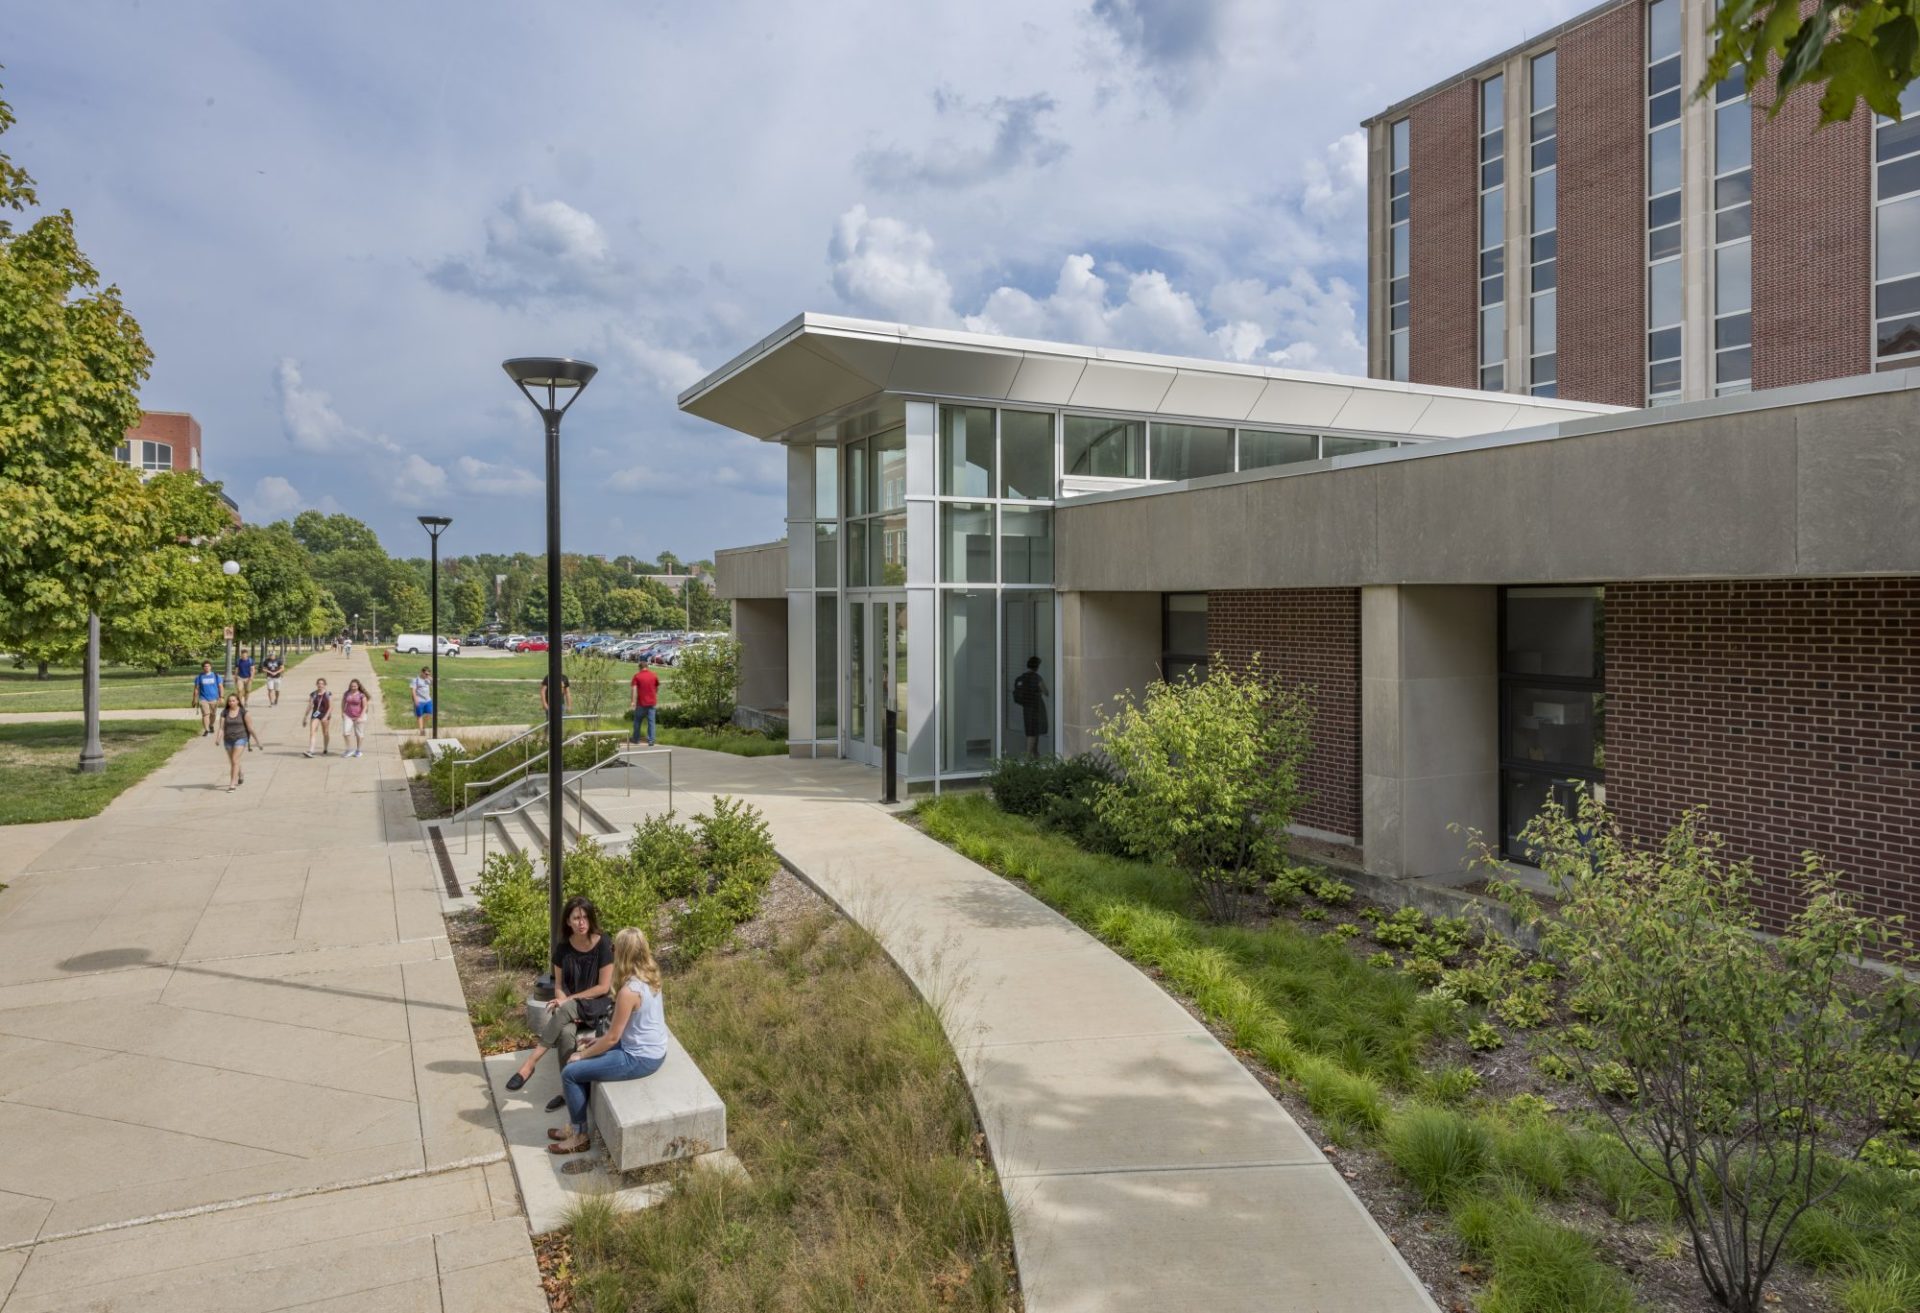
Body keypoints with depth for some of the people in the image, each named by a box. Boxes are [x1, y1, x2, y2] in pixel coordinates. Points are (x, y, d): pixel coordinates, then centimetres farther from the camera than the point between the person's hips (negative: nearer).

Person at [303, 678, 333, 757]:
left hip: (325, 715, -2)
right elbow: (309, 706, 8)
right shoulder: (313, 694, 4)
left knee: (325, 733, 9)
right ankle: (310, 751, -20)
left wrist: (326, 716, -19)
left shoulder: (328, 695, -4)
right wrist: (305, 717, 8)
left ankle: (325, 750, 27)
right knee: (312, 732, -12)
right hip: (315, 715, 2)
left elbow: (331, 707, -8)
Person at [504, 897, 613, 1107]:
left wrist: (569, 1000, -16)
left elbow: (604, 987, -13)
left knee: (565, 1010, -34)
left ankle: (531, 1062, -27)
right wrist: (562, 1003, -16)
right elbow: (559, 985, 5)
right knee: (565, 1031, -30)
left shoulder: (603, 945, -13)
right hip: (569, 1006, 4)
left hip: (599, 1005, -4)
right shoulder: (563, 947, 0)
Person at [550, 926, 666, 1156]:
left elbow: (612, 1037, -18)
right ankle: (577, 1126, 28)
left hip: (640, 1059, -9)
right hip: (652, 1050, 9)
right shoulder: (649, 977, 0)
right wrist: (599, 1041, 14)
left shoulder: (629, 991, -27)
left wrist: (582, 1055, -3)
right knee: (582, 1062, 21)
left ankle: (580, 1136, 14)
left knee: (570, 1072, 0)